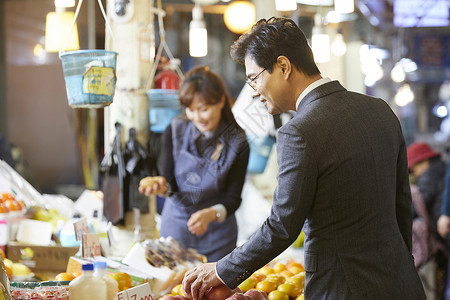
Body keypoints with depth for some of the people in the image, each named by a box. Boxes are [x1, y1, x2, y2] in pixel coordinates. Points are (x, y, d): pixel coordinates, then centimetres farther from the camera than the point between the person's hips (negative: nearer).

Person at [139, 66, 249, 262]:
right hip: (175, 225, 2)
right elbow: (169, 178, -5)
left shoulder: (237, 142, -13)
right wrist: (162, 186, -28)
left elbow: (233, 198, -10)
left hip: (216, 233, -2)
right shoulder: (175, 130, -7)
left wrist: (211, 214, -29)